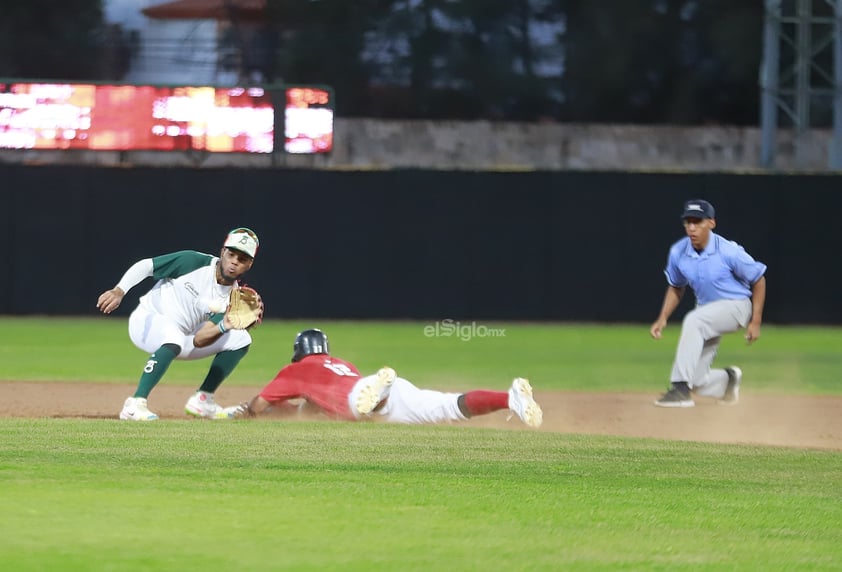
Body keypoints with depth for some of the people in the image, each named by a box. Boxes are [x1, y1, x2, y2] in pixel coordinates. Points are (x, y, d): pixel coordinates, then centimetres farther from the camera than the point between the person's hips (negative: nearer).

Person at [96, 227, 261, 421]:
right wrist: (118, 291, -26)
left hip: (181, 336, 6)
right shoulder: (194, 263, -17)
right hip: (146, 320, -6)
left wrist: (224, 326, -35)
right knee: (174, 337, -39)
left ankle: (202, 400, 6)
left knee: (241, 339, 1)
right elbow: (145, 266, -13)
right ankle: (135, 404, -37)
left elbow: (199, 340, -16)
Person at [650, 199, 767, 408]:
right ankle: (728, 380, 34)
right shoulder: (678, 252, -8)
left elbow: (758, 280, -10)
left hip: (736, 305, -6)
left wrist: (755, 322, -11)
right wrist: (662, 319, -2)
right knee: (697, 380, -3)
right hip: (707, 311, 6)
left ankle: (681, 388, -35)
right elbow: (676, 287, 10)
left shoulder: (729, 252, -22)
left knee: (693, 322, -36)